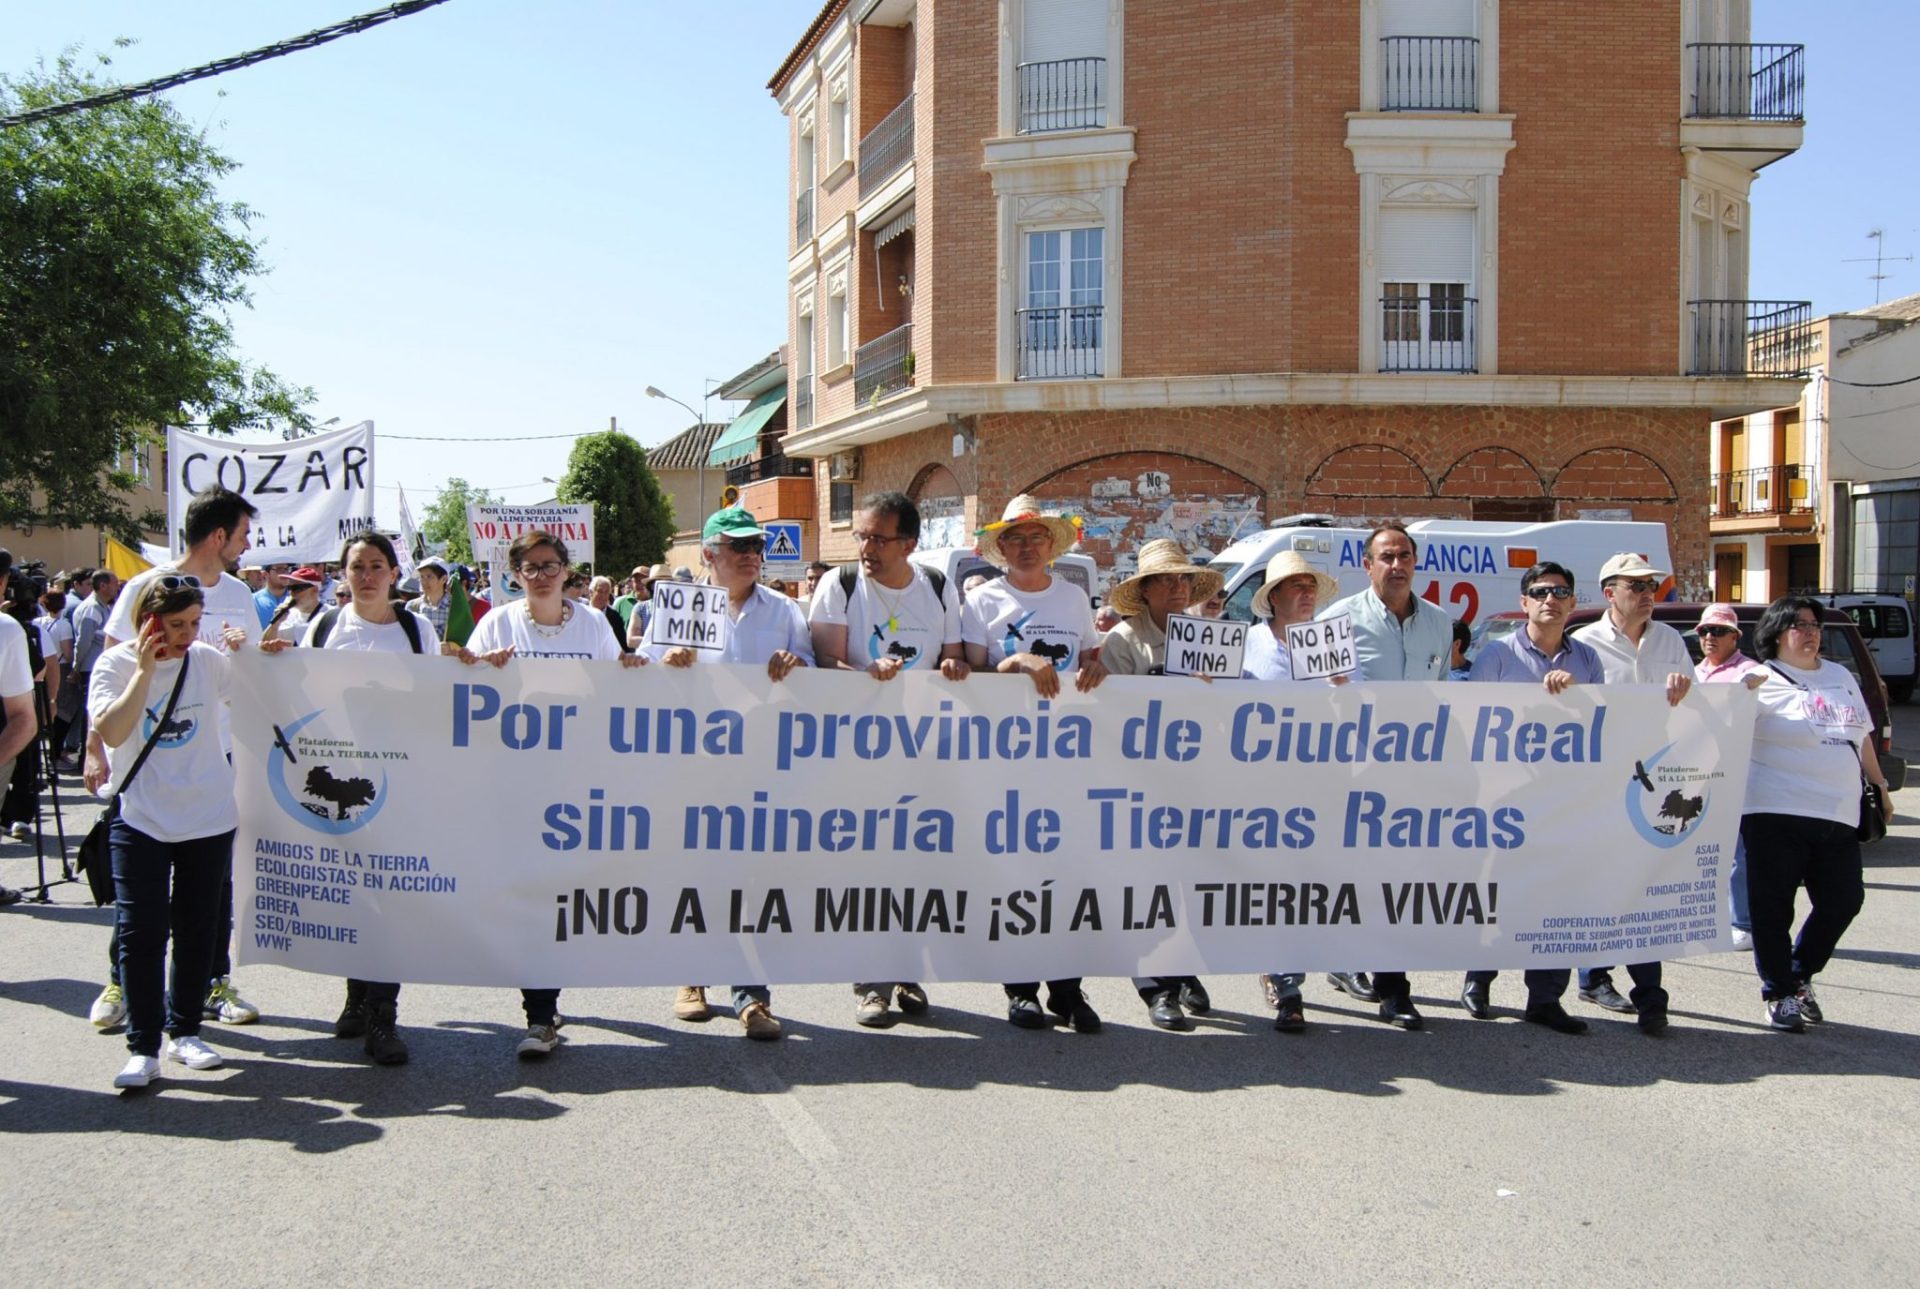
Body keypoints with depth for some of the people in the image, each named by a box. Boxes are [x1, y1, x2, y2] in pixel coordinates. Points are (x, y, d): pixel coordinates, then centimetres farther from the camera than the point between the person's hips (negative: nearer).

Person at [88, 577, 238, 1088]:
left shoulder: (208, 660, 0)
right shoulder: (116, 664, -7)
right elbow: (111, 732, -21)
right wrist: (146, 668, -23)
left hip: (210, 820, 3)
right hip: (141, 821, -2)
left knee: (198, 931, 10)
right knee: (140, 932, -5)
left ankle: (184, 1031, 25)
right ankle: (143, 1047, 3)